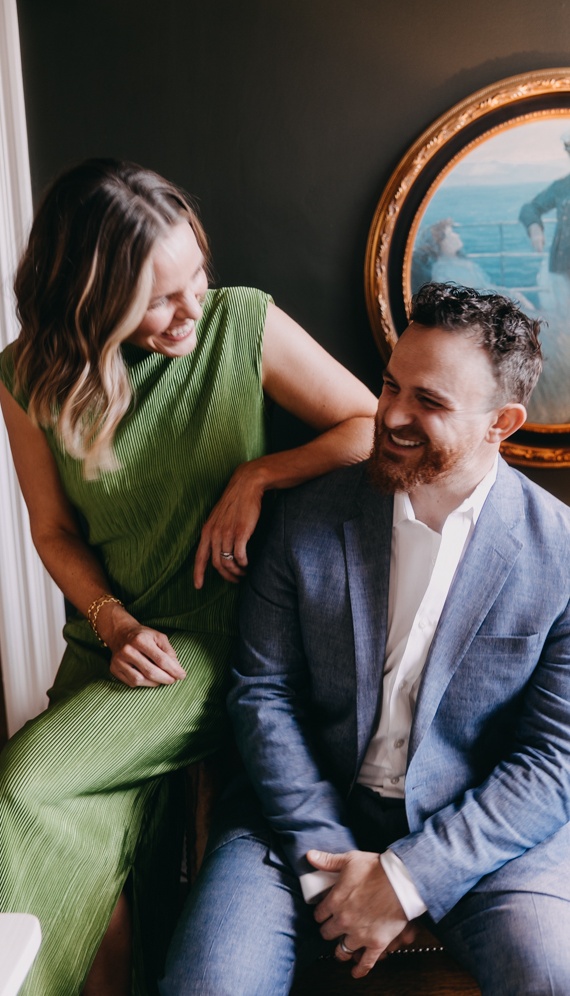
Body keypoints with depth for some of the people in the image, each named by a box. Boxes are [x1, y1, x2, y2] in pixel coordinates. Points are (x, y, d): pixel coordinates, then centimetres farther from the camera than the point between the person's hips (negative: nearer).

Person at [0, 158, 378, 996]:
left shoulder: (243, 324, -9)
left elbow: (374, 428, -5)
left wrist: (256, 475, -15)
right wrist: (112, 620, -9)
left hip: (223, 636, -3)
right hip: (113, 642, 4)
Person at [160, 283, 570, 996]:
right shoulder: (307, 518, -3)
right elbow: (262, 691, -2)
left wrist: (408, 876, -15)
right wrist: (326, 859, -10)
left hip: (485, 832, 0)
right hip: (310, 813, 1)